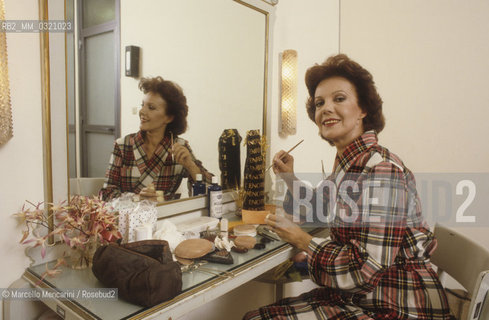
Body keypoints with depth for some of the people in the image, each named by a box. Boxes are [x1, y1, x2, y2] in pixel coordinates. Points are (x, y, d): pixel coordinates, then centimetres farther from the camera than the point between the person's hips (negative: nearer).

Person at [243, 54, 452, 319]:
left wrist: (301, 240, -14)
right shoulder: (347, 165, 5)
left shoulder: (381, 170, -22)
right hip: (354, 298, 8)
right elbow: (320, 215, 23)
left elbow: (365, 270, -26)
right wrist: (289, 177, 13)